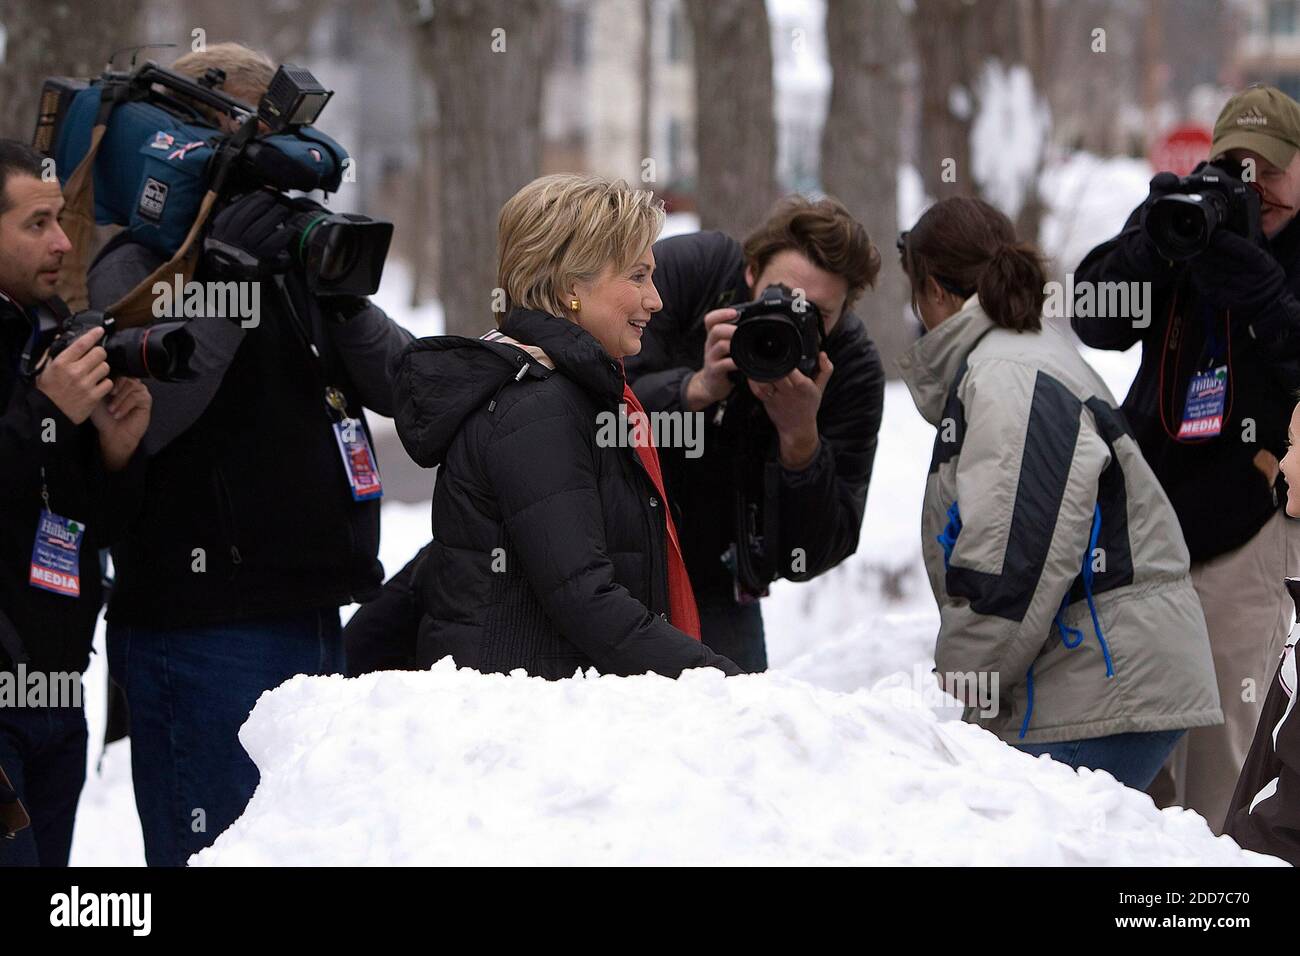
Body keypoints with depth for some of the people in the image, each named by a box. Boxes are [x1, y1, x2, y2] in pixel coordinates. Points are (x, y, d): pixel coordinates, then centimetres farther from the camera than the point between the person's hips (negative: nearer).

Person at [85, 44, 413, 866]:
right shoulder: (137, 266, -7)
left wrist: (343, 295, -7)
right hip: (206, 634, -8)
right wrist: (222, 284, -25)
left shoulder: (290, 246, 17)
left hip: (311, 621, 8)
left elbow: (405, 382, 11)